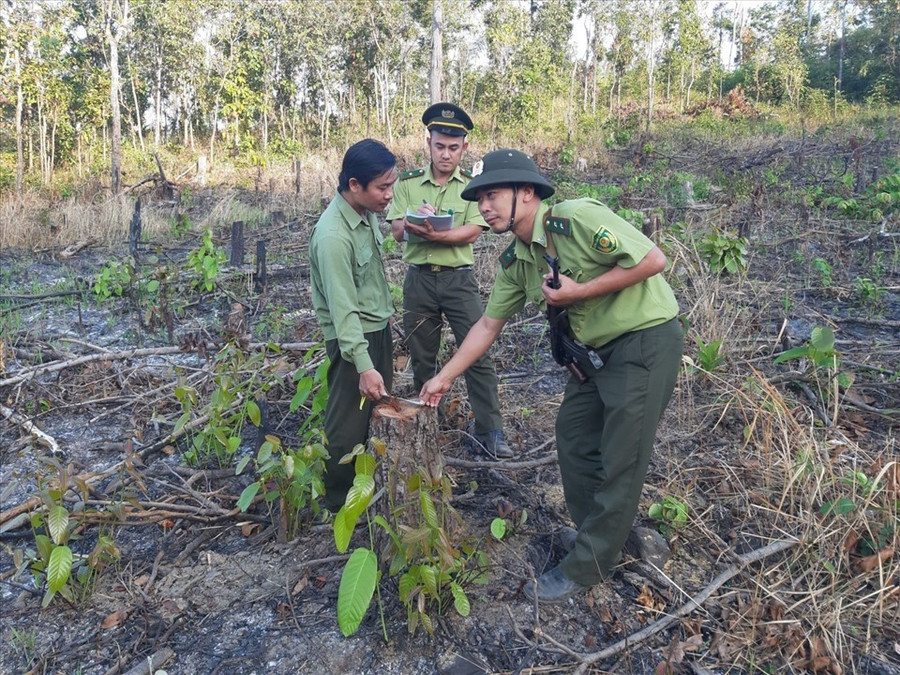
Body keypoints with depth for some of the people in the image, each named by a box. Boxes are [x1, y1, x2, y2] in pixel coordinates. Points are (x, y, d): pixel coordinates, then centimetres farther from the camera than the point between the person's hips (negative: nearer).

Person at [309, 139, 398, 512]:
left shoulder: (368, 211, 1)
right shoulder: (333, 235, -27)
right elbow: (343, 309, -29)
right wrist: (363, 367, -31)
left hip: (379, 328, 9)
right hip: (352, 337, -9)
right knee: (348, 423, 3)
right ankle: (338, 499, 23)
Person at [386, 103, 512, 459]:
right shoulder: (408, 183, 5)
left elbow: (472, 232, -11)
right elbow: (398, 230, -5)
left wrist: (433, 234, -26)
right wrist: (416, 223, -26)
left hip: (459, 279, -1)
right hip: (419, 279, 2)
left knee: (477, 354, -4)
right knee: (421, 358, 11)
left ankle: (490, 431, 4)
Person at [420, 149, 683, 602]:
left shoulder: (578, 218, -22)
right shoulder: (515, 262, 3)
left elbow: (653, 260, -23)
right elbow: (489, 325, 9)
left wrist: (578, 291, -22)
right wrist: (444, 378, 9)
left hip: (646, 340, -8)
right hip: (596, 351, 8)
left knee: (620, 459, -1)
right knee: (573, 435, 13)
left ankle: (586, 566, 13)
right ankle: (598, 534, 33)